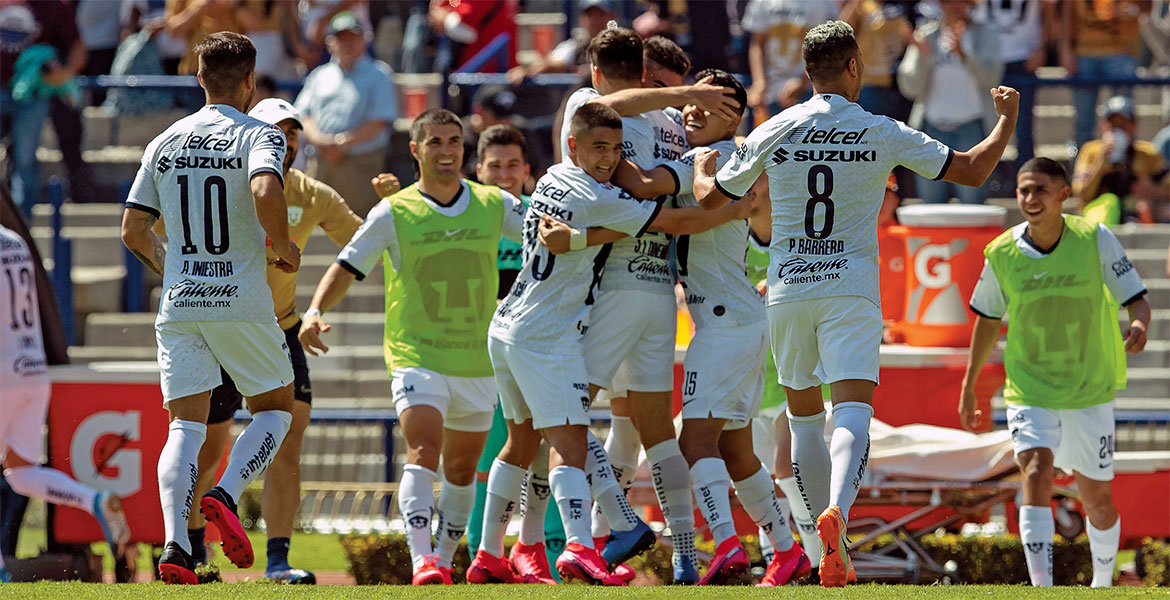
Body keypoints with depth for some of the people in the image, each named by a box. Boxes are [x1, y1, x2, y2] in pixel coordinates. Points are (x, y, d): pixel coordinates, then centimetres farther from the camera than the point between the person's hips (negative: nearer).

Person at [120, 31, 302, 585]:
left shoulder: (165, 142, 10)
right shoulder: (259, 136, -4)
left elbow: (133, 230, 12)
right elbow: (265, 192, -25)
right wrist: (284, 248, -7)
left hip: (178, 305, 4)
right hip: (241, 301, -4)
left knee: (186, 423, 3)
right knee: (275, 406, 15)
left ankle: (175, 543, -15)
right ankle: (225, 496, -10)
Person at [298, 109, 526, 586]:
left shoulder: (496, 206, 4)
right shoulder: (393, 213, -3)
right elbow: (346, 269, -2)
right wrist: (315, 312, -19)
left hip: (477, 363, 4)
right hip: (417, 357, -4)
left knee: (462, 470, 13)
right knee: (423, 453, -23)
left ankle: (445, 558, 31)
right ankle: (422, 560, -33)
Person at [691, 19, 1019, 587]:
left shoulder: (773, 133, 2)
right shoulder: (884, 135, -2)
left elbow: (710, 199, 10)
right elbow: (972, 170, 2)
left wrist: (702, 164, 33)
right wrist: (1007, 118, 19)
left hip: (787, 290, 2)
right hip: (851, 291, -2)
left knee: (805, 416, 14)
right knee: (853, 412, -11)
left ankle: (832, 556, 14)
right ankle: (837, 510, -40)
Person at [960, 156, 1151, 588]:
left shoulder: (1095, 240, -10)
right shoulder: (1002, 254, -6)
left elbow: (1136, 298, -8)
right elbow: (988, 319, 9)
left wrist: (1139, 324, -32)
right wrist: (969, 386, 16)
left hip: (1089, 391, 0)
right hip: (1029, 390, 0)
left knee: (1097, 498, 8)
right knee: (1036, 475, -23)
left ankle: (1103, 584, 35)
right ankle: (1043, 590, -28)